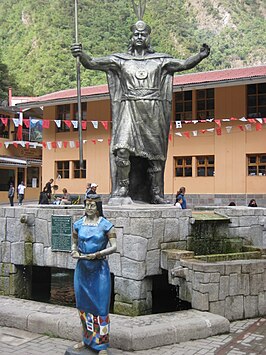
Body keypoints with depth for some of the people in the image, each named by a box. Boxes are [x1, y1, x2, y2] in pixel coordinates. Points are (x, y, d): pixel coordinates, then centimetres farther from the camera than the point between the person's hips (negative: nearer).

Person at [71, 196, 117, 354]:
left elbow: (114, 246, -8)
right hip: (82, 268, 4)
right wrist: (74, 251, -5)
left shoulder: (106, 225, -6)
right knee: (83, 304, 13)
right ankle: (87, 339, 31)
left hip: (99, 269, -4)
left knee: (100, 306, -1)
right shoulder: (78, 224, 6)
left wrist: (98, 254, -20)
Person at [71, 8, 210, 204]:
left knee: (155, 154, 2)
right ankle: (122, 187, -6)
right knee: (122, 148, -20)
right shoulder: (120, 59, 11)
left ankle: (156, 194, 10)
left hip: (153, 113, 1)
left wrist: (200, 56, -9)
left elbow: (184, 64, 7)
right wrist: (81, 54, -16)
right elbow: (92, 64, 3)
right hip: (129, 109, -1)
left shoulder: (160, 60, 14)